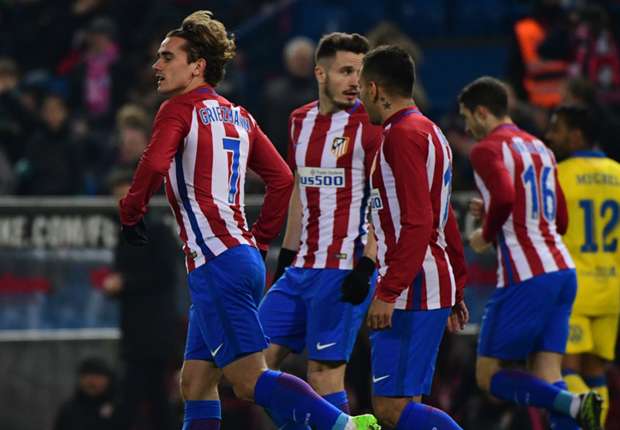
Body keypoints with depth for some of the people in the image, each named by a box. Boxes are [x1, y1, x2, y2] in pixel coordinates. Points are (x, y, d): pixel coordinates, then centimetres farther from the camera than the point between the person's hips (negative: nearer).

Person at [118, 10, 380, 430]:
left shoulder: (179, 109, -4)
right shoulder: (239, 116, 18)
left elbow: (154, 164, -21)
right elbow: (282, 178, 18)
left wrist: (131, 212, -5)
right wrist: (260, 239, 22)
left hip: (216, 264, -9)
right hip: (244, 257, 9)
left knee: (250, 380, -11)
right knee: (195, 382, 12)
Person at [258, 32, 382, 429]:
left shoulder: (370, 124, -8)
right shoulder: (301, 121, 14)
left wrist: (366, 265, -19)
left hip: (343, 268, -7)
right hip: (302, 267, 7)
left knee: (325, 373, -9)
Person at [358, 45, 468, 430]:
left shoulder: (404, 134, -12)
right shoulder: (429, 132, 20)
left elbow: (418, 223, -21)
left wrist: (387, 292, -23)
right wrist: (456, 290, 27)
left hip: (412, 293, -10)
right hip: (436, 289, 10)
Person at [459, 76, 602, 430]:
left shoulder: (487, 149, -5)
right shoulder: (540, 148, 20)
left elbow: (504, 196, -25)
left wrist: (487, 234, -6)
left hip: (526, 278, -8)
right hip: (564, 271, 8)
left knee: (489, 376, 1)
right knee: (547, 380, 5)